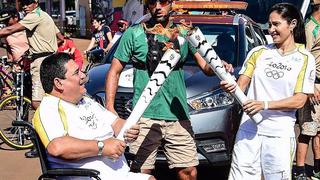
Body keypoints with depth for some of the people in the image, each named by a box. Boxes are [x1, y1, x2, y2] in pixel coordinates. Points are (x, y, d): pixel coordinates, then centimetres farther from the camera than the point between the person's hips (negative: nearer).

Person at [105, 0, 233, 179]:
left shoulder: (184, 33, 11)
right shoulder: (134, 34, 4)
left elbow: (206, 66, 11)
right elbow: (115, 71, 6)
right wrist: (110, 108, -6)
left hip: (179, 116, 3)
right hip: (145, 117, -2)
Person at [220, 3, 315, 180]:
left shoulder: (305, 59, 2)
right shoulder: (258, 52, 10)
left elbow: (299, 100, -6)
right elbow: (241, 85, 5)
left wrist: (265, 104, -18)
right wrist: (230, 86, -18)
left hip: (280, 134, -2)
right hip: (249, 128, 2)